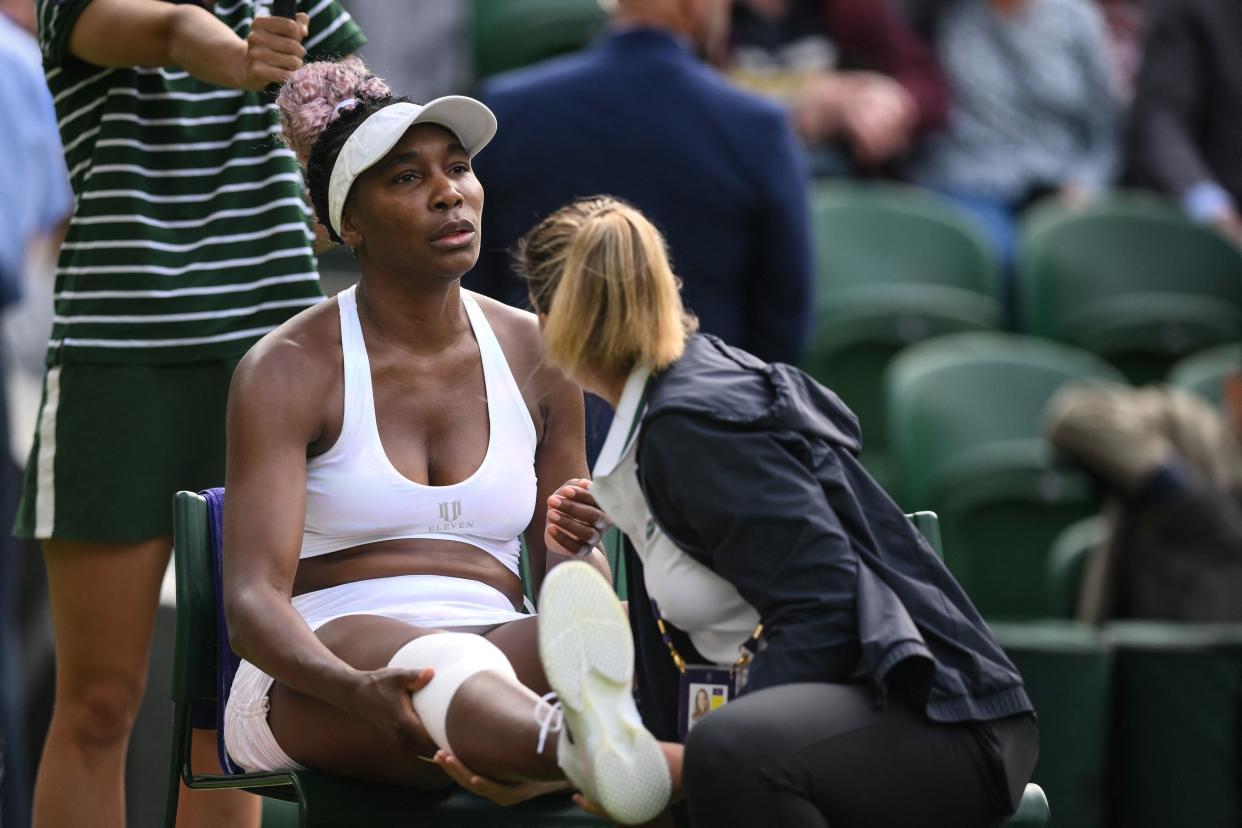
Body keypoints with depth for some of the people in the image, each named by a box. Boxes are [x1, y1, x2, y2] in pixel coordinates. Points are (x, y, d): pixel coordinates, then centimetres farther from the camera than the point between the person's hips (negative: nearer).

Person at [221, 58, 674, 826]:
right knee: (436, 658, -42)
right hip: (312, 691, -5)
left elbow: (573, 577, 17)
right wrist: (357, 692, -37)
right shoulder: (287, 371, -3)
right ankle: (596, 753, -78)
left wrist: (576, 551, -11)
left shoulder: (537, 357, 11)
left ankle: (595, 734, -70)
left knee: (572, 636, -33)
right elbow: (253, 603, -14)